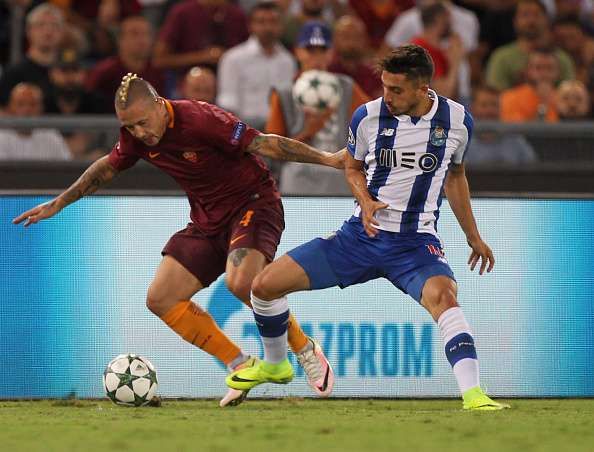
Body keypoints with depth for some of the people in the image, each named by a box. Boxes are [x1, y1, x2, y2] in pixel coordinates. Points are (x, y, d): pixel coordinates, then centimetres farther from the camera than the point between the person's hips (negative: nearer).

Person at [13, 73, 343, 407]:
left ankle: (307, 351, -11)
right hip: (207, 219, 8)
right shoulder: (136, 136, -4)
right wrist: (58, 204, 21)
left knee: (241, 282, -34)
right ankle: (242, 367, 3)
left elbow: (263, 144, -24)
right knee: (161, 299, -5)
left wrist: (328, 159, -27)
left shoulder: (199, 119, -25)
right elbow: (108, 168, 16)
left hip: (253, 202, -8)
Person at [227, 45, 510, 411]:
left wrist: (474, 236, 21)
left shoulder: (457, 120, -4)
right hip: (363, 235, 2)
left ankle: (473, 394, -38)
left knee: (443, 296, -36)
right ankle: (275, 365, 23)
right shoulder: (368, 116, -6)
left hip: (416, 243, -2)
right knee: (266, 285, -4)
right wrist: (365, 200, -8)